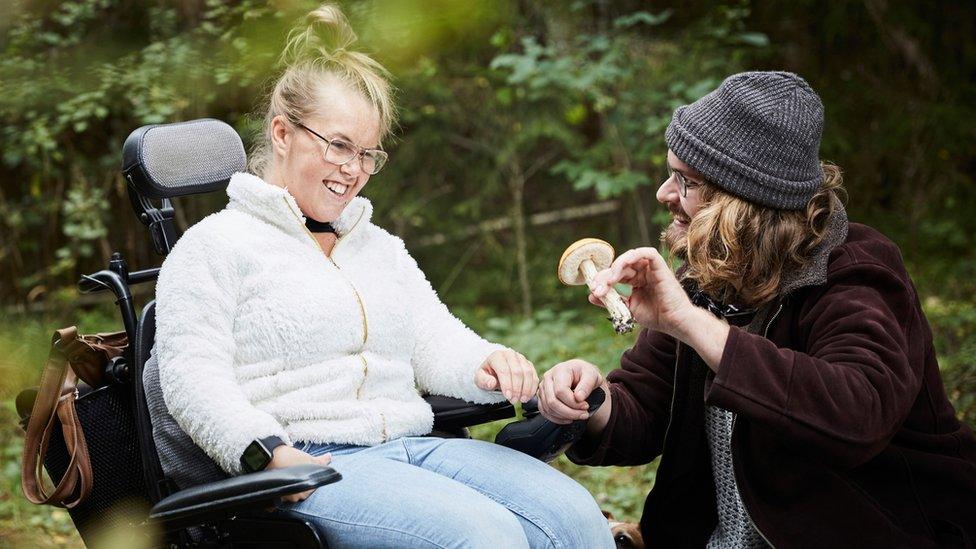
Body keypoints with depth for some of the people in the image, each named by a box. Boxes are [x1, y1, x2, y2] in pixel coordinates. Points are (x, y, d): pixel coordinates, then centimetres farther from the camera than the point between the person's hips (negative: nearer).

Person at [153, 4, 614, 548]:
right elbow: (194, 378, -6)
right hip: (308, 466, -7)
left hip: (415, 446, 7)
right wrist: (268, 454, -21)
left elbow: (436, 343, 17)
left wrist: (488, 363, -7)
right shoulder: (214, 245, 4)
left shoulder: (382, 247, 27)